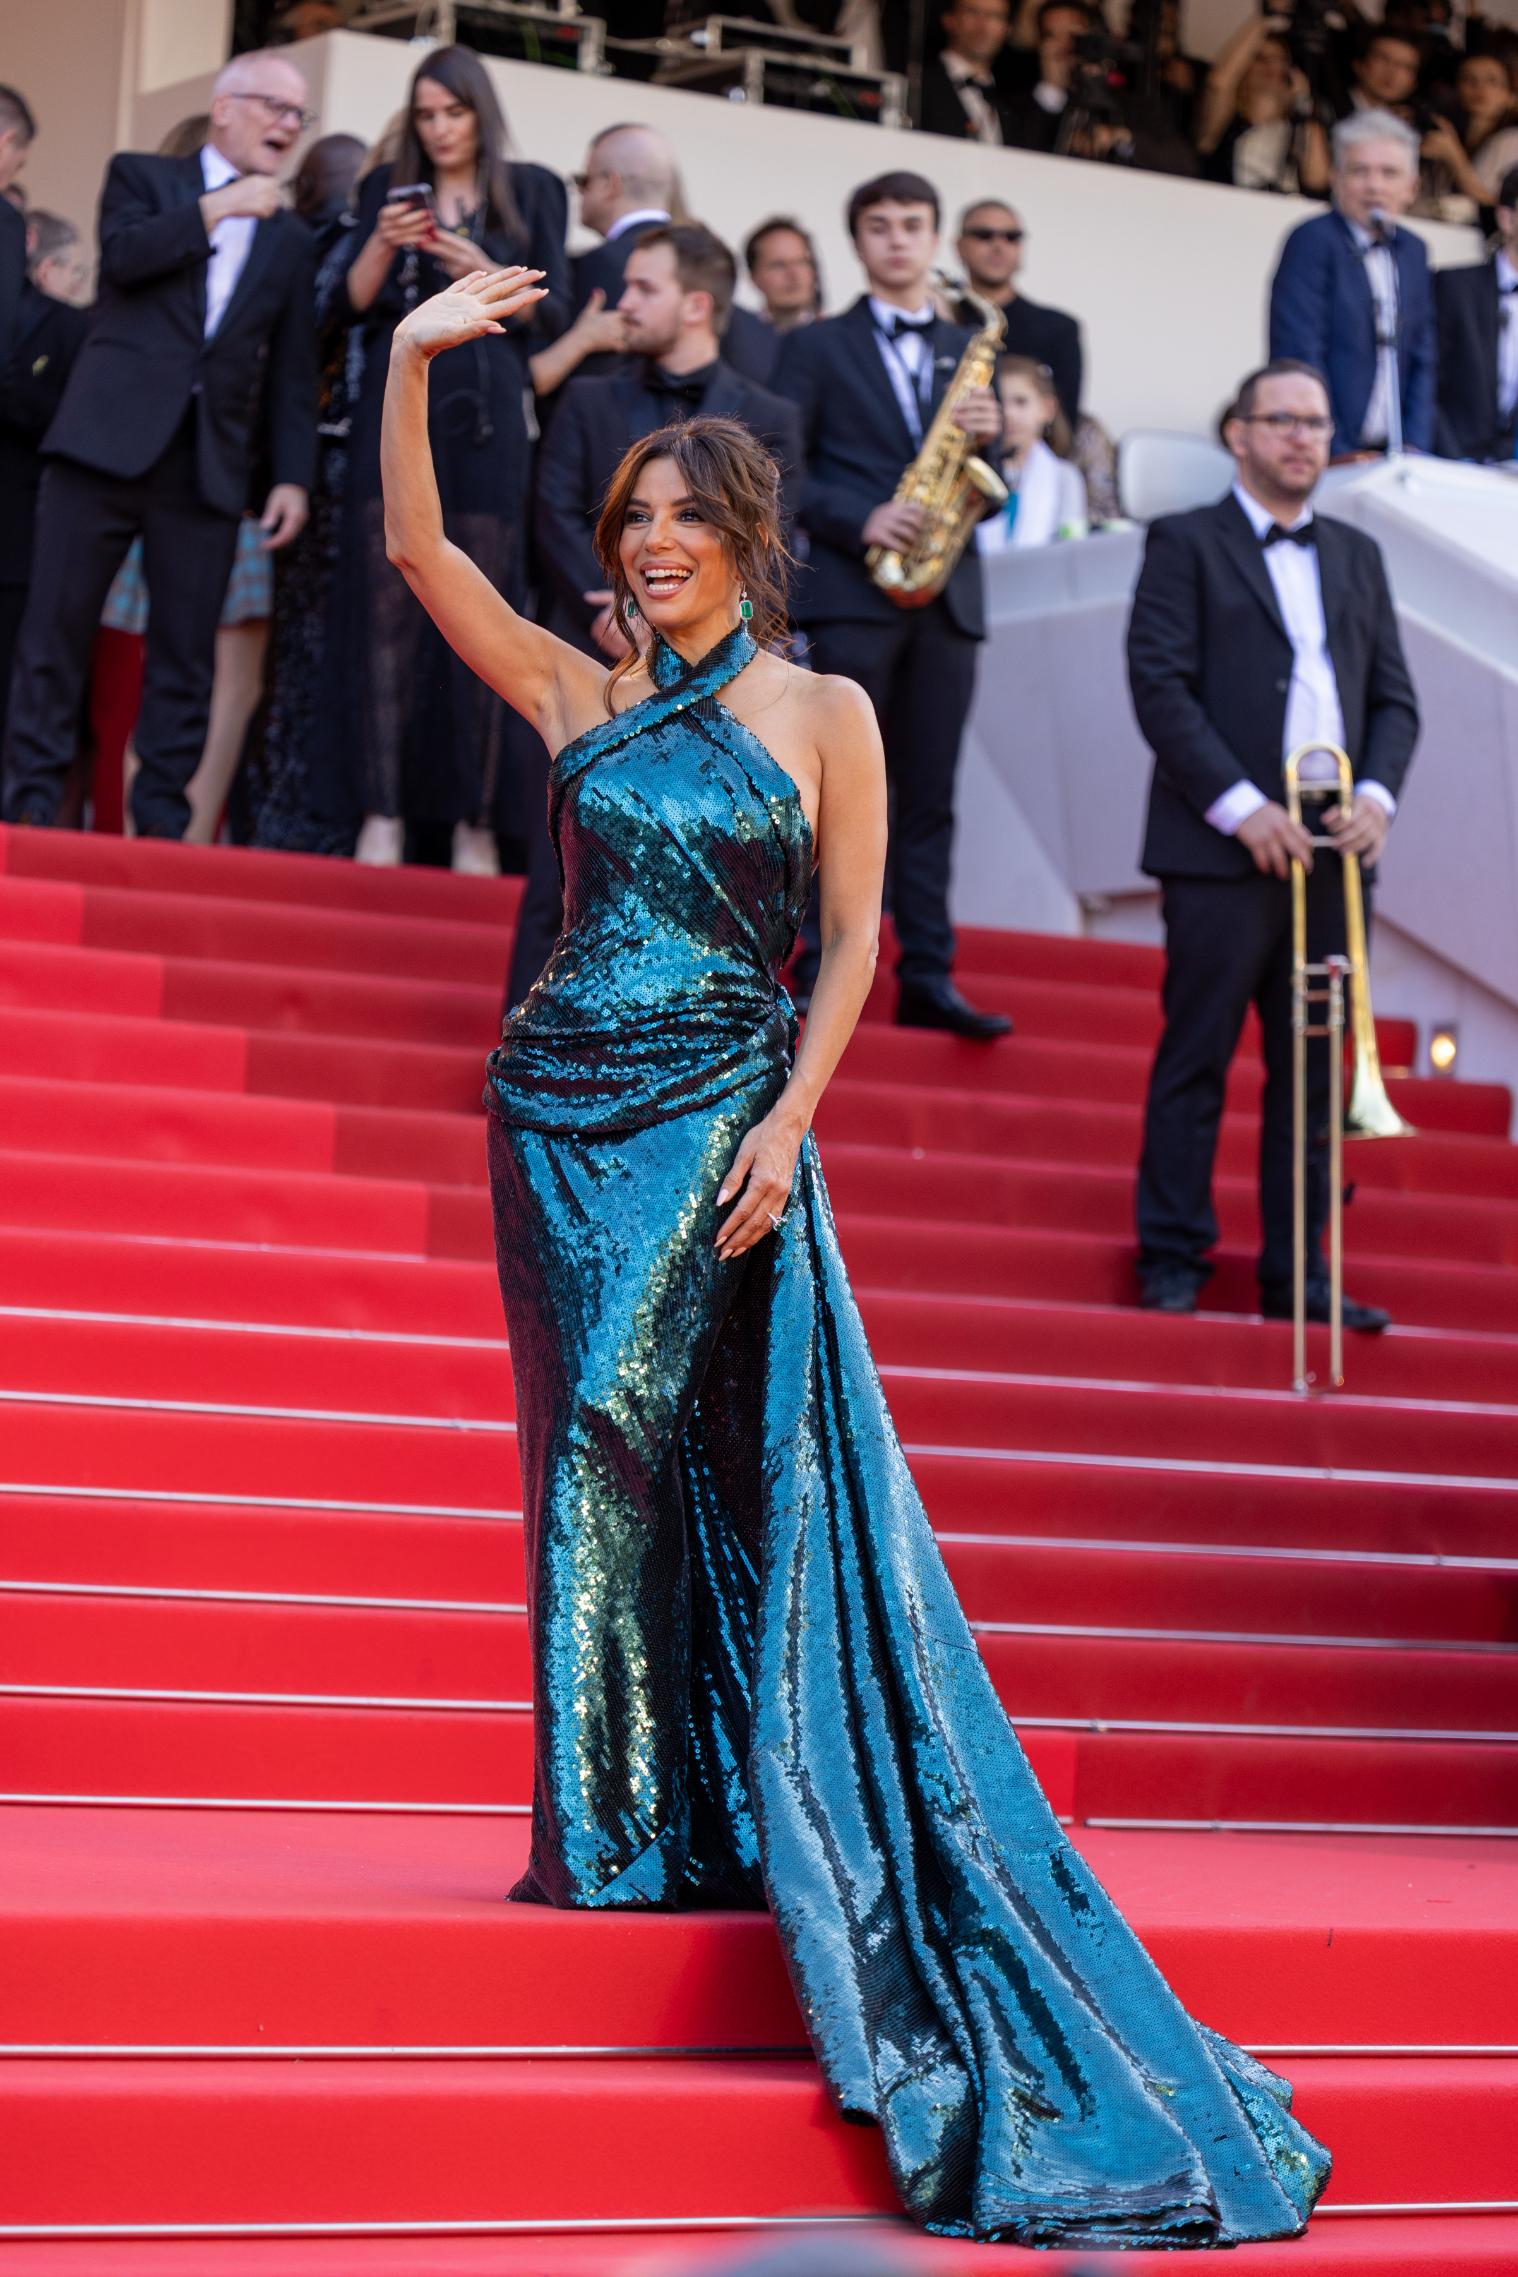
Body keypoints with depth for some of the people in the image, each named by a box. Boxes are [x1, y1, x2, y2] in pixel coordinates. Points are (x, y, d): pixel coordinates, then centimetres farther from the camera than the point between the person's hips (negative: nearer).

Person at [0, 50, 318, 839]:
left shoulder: (289, 238, 18)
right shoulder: (142, 177, 10)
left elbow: (291, 371, 14)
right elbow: (123, 256, -11)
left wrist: (292, 475, 4)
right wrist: (218, 209, -8)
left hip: (210, 464, 3)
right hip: (109, 440, -3)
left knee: (185, 654, 0)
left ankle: (161, 818, 4)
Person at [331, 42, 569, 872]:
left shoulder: (531, 192, 11)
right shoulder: (387, 188, 15)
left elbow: (552, 313, 5)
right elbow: (353, 304, 8)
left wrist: (484, 274, -11)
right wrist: (383, 245, -10)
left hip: (486, 422, -1)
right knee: (385, 614, -6)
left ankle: (476, 823, -5)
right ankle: (383, 812, -8)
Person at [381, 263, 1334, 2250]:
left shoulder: (824, 713, 2)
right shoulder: (580, 695, 9)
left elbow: (850, 943, -1)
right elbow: (418, 547, 2)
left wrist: (788, 1120, -12)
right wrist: (411, 360, -8)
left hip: (720, 1118, -3)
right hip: (564, 1105, 4)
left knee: (660, 1458, -7)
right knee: (593, 1465, 4)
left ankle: (666, 1830, 1)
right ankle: (615, 1839, 10)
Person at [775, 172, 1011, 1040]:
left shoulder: (970, 351, 18)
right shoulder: (817, 347, 8)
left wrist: (988, 438, -6)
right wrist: (857, 520, -16)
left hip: (946, 597, 3)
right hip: (849, 590, -3)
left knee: (930, 794, 3)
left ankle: (928, 976, 3)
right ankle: (823, 968, -1)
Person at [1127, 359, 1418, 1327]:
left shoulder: (1356, 555, 19)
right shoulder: (1186, 543, 3)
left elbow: (1394, 696, 15)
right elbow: (1160, 685, -7)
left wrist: (1378, 791, -4)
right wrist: (1240, 805, -15)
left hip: (1331, 851, 5)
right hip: (1223, 849, -5)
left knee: (1312, 1072, 5)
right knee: (1196, 1062, -1)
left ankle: (1296, 1272, 10)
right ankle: (1174, 1260, 6)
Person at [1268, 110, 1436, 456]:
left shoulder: (1413, 252, 15)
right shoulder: (1313, 241, -5)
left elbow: (1422, 359, 15)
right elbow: (1299, 355, -11)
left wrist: (1415, 447, 1)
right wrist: (1335, 455, -14)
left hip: (1389, 454, 5)